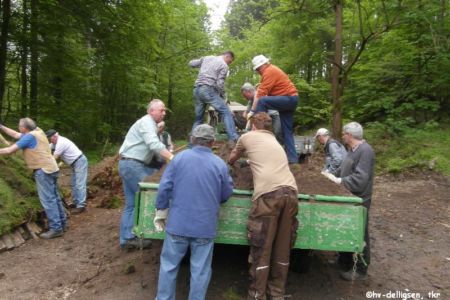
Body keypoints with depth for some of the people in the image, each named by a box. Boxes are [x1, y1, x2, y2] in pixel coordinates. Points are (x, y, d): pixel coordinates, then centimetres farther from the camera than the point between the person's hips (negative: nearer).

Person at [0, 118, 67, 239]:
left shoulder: (30, 136, -14)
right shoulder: (37, 131, 12)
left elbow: (10, 150, -8)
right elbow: (15, 135, 25)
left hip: (43, 171, -10)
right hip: (50, 169, 10)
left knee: (48, 200, -6)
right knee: (54, 198, 14)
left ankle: (56, 228, -4)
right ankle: (62, 223, 22)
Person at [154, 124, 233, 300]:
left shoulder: (179, 158, -4)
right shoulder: (220, 164, -4)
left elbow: (164, 187, -5)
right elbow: (226, 194, 5)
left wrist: (161, 212, 8)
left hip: (178, 223, 1)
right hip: (205, 226, 0)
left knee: (169, 265, 17)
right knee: (200, 271, 12)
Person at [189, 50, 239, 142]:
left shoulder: (206, 58, 19)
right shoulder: (224, 65, 1)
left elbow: (191, 63, 25)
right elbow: (220, 83, -8)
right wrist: (223, 96, 5)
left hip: (197, 89, 7)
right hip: (208, 90, -7)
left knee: (198, 118, 14)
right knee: (226, 113, -7)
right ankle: (234, 139, -18)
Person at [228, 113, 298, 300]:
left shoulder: (247, 137, 18)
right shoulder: (274, 141, 31)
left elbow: (232, 158, 36)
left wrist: (230, 163, 59)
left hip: (268, 193, -5)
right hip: (290, 192, 6)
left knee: (261, 249, 3)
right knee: (283, 248, 13)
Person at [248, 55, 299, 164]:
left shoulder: (269, 71, -16)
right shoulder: (270, 70, 16)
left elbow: (261, 94, -20)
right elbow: (259, 91, 13)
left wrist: (252, 111, -18)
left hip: (288, 98, -11)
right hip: (290, 99, 11)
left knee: (262, 102, -26)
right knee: (287, 130, 10)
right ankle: (292, 157, 12)